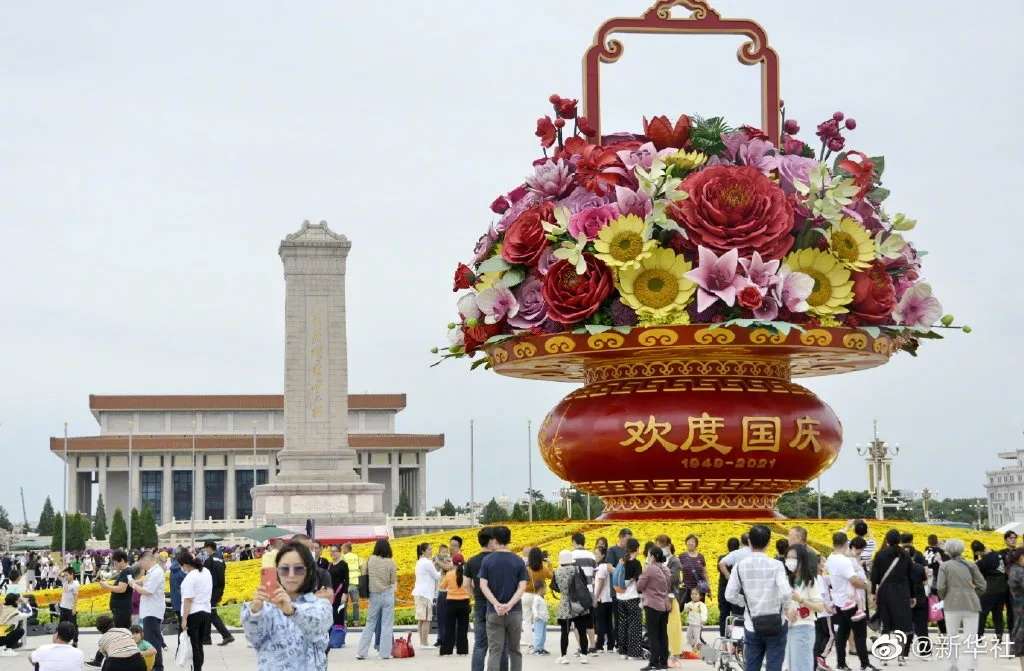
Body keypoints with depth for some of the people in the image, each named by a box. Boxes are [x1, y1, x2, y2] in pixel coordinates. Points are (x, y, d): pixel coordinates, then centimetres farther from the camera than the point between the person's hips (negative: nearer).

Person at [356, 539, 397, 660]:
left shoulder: (370, 560, -4)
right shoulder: (390, 562, -9)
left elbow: (365, 574, 3)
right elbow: (394, 581, -5)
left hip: (374, 595, 2)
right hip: (387, 594, -2)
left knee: (370, 624, 12)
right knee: (387, 625, 5)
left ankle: (361, 652, 10)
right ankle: (385, 653, 4)